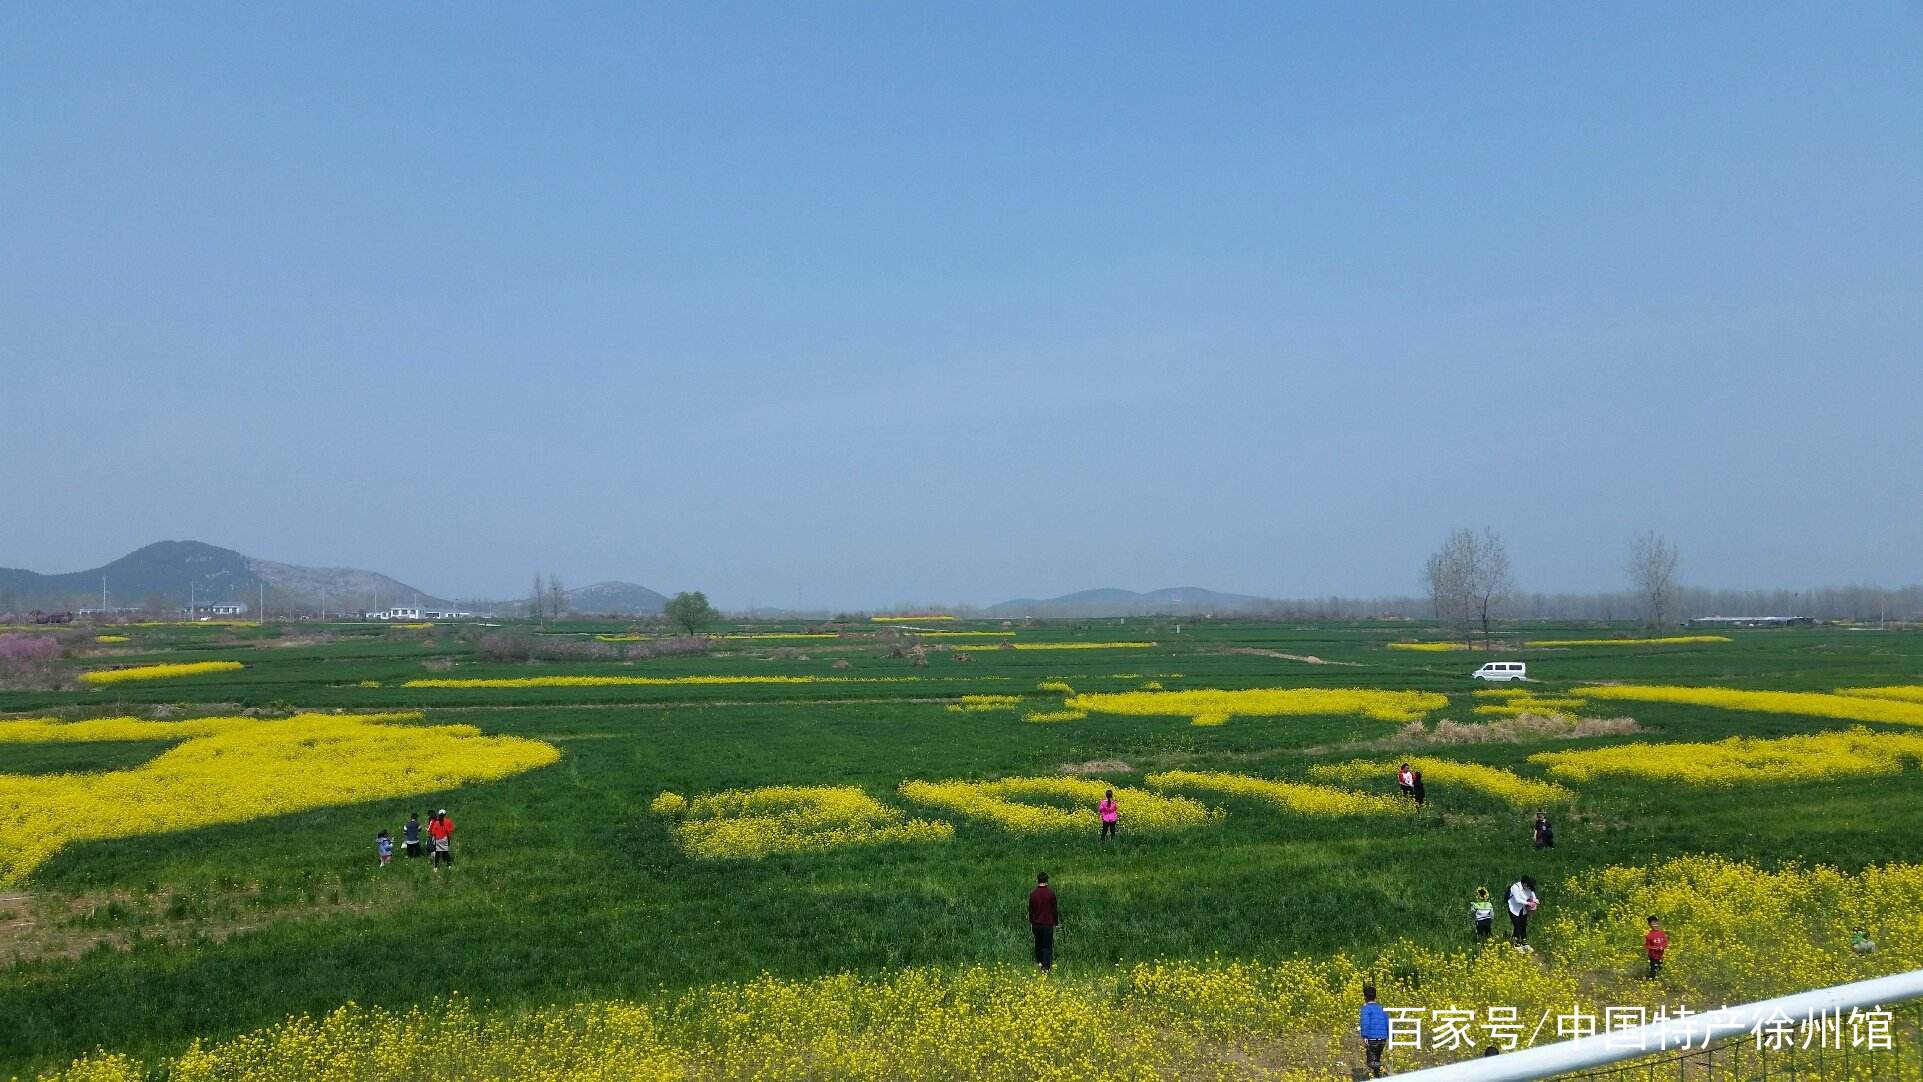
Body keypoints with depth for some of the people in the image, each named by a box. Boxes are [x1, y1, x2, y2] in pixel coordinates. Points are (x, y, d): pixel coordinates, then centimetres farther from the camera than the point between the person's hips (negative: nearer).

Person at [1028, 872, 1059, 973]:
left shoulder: (1032, 894, -5)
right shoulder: (1051, 893, -11)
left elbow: (1030, 910, 4)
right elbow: (1054, 909, -5)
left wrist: (1030, 923, 17)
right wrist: (1056, 922, 8)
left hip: (1036, 924, 3)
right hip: (1048, 924, -3)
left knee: (1038, 943, 21)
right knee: (1047, 946, 2)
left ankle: (1039, 962, 33)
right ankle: (1046, 967, -7)